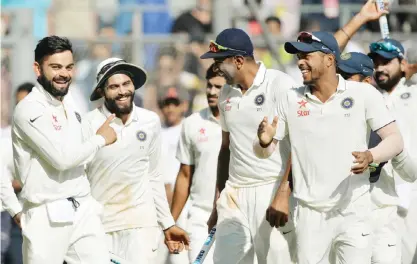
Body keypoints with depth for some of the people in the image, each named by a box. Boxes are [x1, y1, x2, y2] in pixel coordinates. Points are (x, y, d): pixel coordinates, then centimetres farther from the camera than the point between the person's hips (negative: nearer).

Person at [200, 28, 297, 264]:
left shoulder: (281, 85, -9)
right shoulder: (226, 94, 14)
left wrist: (283, 195, -19)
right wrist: (218, 202, 21)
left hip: (272, 190, -7)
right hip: (234, 195, 7)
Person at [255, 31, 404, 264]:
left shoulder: (364, 94, -2)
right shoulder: (290, 100, 6)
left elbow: (395, 140, -5)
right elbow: (265, 152, 10)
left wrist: (371, 156, -26)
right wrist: (265, 141, -15)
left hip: (353, 211, -3)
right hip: (310, 215, 3)